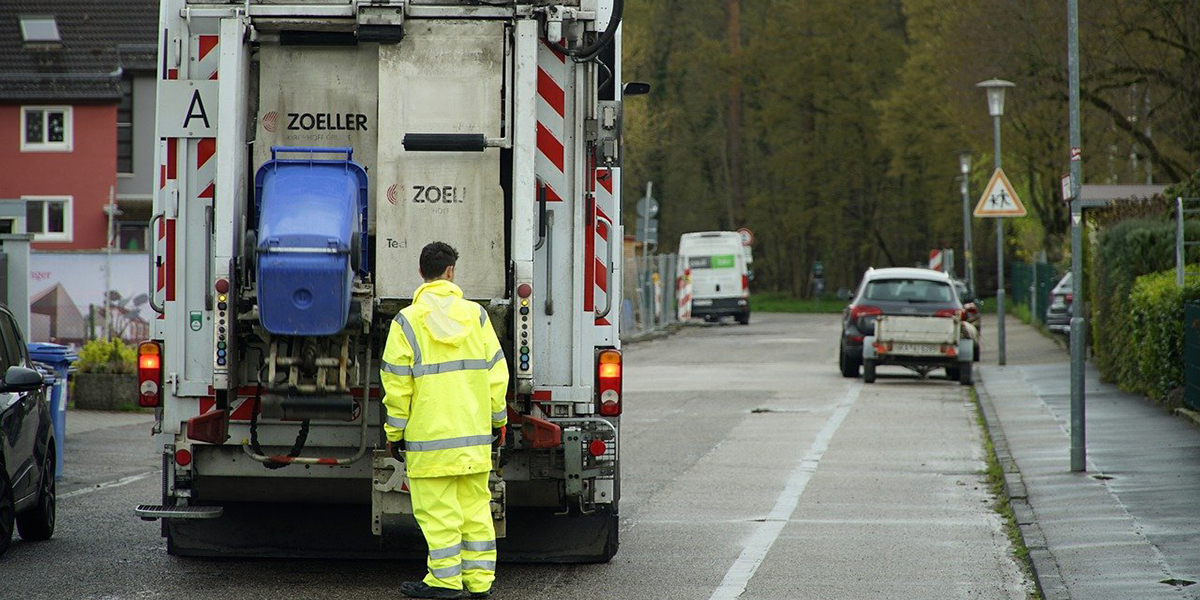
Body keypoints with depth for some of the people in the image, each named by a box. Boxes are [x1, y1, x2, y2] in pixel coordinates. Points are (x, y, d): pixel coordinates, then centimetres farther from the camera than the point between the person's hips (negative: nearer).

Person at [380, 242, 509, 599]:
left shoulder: (408, 321, -5)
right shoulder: (475, 315, 4)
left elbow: (397, 384, -6)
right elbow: (496, 372, 7)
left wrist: (395, 432, 3)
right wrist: (498, 420, 16)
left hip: (430, 435, -4)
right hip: (475, 434, 4)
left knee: (437, 508, 0)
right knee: (475, 505, 9)